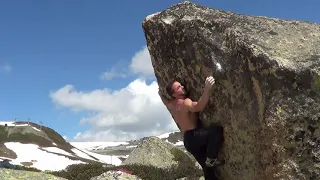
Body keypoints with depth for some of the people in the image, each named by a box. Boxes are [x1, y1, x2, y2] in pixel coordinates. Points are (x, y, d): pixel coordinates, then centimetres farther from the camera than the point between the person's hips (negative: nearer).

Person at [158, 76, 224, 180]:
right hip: (193, 137, -9)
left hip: (188, 140, 9)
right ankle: (211, 159, -22)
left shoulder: (170, 105, 13)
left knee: (207, 167, 10)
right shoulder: (185, 102, -14)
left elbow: (160, 93, 34)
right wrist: (207, 89, -46)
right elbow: (198, 107, -38)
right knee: (218, 130, -29)